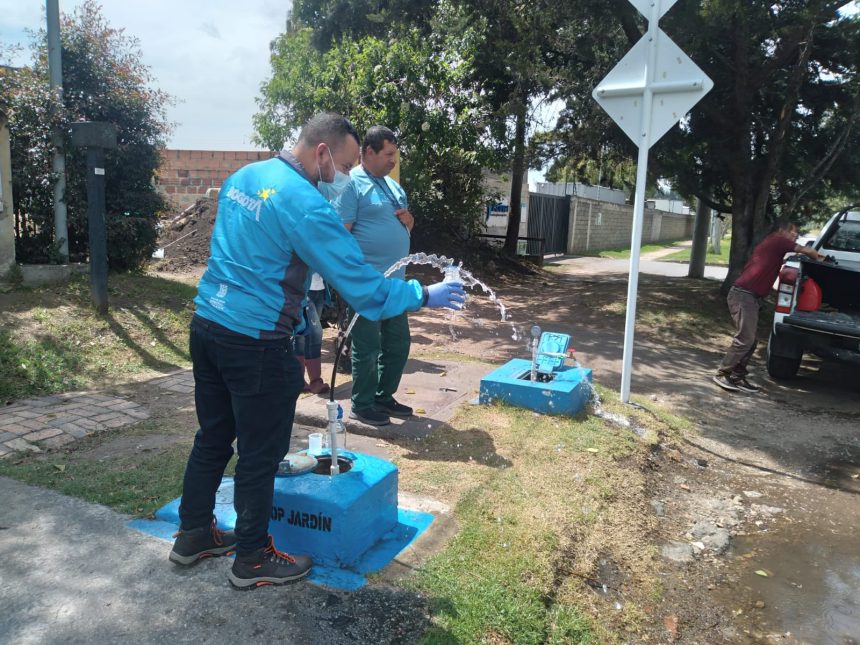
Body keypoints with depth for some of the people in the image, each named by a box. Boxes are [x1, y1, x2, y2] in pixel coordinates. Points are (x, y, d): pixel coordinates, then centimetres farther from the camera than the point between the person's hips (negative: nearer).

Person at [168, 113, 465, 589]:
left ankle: (193, 534, 37)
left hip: (206, 325, 9)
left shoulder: (243, 176, 9)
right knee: (260, 455, 7)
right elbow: (362, 285, -19)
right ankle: (252, 559, 23)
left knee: (212, 438, 21)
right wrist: (425, 296, -7)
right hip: (256, 343, -9)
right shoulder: (304, 204, -19)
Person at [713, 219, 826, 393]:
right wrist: (819, 258, 21)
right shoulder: (778, 241, -3)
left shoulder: (769, 243, 25)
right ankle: (722, 374, -8)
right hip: (744, 295, -10)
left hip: (748, 296, 10)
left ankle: (737, 377, 12)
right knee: (745, 339, -12)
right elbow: (807, 251, 1)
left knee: (750, 341, 9)